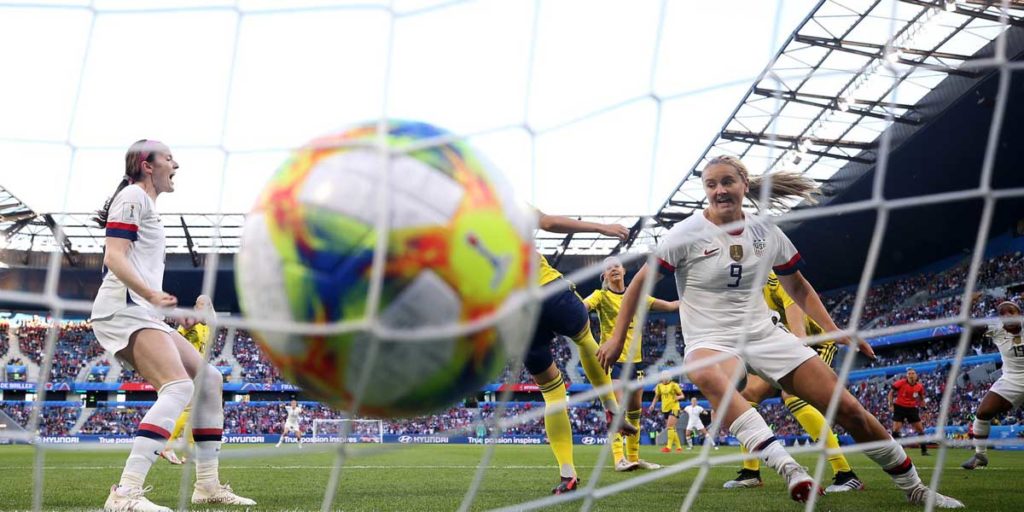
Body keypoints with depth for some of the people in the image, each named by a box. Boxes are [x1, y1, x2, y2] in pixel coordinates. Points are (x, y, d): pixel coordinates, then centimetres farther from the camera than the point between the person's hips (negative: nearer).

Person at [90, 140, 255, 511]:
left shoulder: (145, 202, 26)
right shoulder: (133, 195, -3)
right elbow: (114, 257, -15)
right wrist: (149, 293, -26)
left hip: (143, 314, 11)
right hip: (125, 310, -11)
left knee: (208, 379, 10)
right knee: (179, 386, -26)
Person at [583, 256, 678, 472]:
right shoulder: (601, 296, -3)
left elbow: (669, 305, 14)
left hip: (635, 359, 5)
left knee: (635, 409, 9)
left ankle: (634, 457, 19)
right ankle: (619, 458, -18)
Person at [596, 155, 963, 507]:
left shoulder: (767, 232, 3)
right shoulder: (687, 234, -9)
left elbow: (798, 288, 16)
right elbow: (640, 283, -4)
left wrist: (833, 330, 6)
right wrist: (618, 338, -8)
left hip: (764, 335, 4)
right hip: (710, 341, -4)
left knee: (849, 409, -5)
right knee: (708, 376, -43)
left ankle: (915, 489, 15)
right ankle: (789, 470, -53)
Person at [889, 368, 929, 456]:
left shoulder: (919, 386, -2)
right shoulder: (901, 383, -12)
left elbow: (921, 398, 15)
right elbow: (891, 392, -2)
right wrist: (891, 404, -10)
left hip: (912, 408, 3)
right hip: (900, 407, -3)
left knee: (920, 428, 2)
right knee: (896, 429, -11)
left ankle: (924, 450, 14)